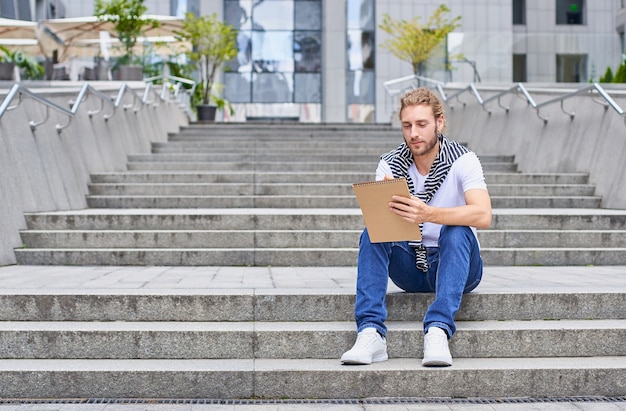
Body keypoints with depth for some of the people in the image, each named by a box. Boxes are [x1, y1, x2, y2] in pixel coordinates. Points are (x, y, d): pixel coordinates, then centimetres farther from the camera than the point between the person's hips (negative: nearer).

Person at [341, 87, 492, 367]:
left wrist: (428, 213, -45)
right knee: (372, 232, -22)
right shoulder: (389, 165, -1)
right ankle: (371, 333, -33)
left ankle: (438, 332, -43)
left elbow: (483, 216, -30)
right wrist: (383, 203, -36)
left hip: (456, 265, -3)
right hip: (409, 269, 3)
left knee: (456, 231, -32)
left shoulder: (463, 161, -12)